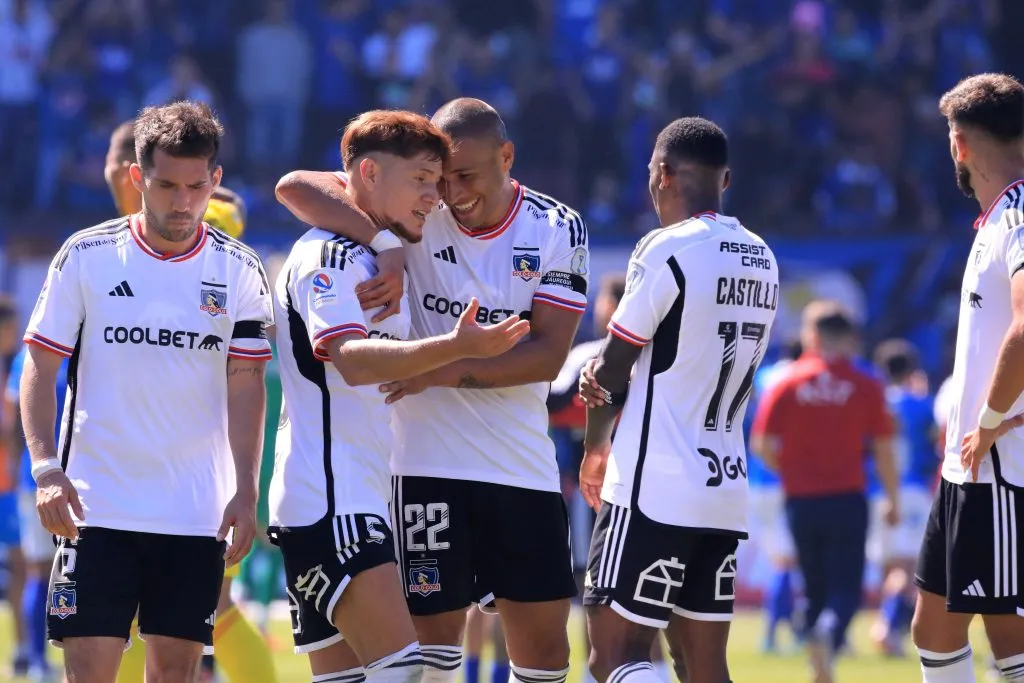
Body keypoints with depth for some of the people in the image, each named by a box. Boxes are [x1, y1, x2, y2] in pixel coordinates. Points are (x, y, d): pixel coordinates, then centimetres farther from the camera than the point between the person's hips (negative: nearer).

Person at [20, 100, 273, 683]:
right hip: (96, 507, -1)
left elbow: (246, 385, 2)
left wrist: (246, 490, -8)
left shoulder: (239, 270, 3)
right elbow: (41, 367, 2)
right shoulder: (87, 256, 0)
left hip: (198, 514, 1)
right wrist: (46, 467, -10)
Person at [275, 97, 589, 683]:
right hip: (428, 465, -2)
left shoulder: (558, 228, 0)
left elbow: (550, 352, -8)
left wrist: (448, 370, -21)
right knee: (433, 633, -3)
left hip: (523, 468, 2)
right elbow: (296, 187, -15)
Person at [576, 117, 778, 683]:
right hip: (726, 493, 8)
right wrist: (607, 380, 4)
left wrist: (595, 448, 16)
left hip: (654, 492, -8)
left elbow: (611, 367, -4)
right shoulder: (761, 261, 13)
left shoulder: (667, 249, -11)